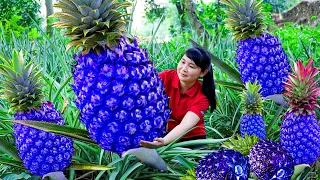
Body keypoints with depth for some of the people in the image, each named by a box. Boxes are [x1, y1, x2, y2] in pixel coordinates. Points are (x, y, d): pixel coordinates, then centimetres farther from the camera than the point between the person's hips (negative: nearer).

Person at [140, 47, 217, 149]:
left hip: (191, 139, -1)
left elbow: (185, 125, -29)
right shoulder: (166, 77, -11)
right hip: (161, 134, 2)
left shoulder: (202, 98, -16)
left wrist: (163, 142, -46)